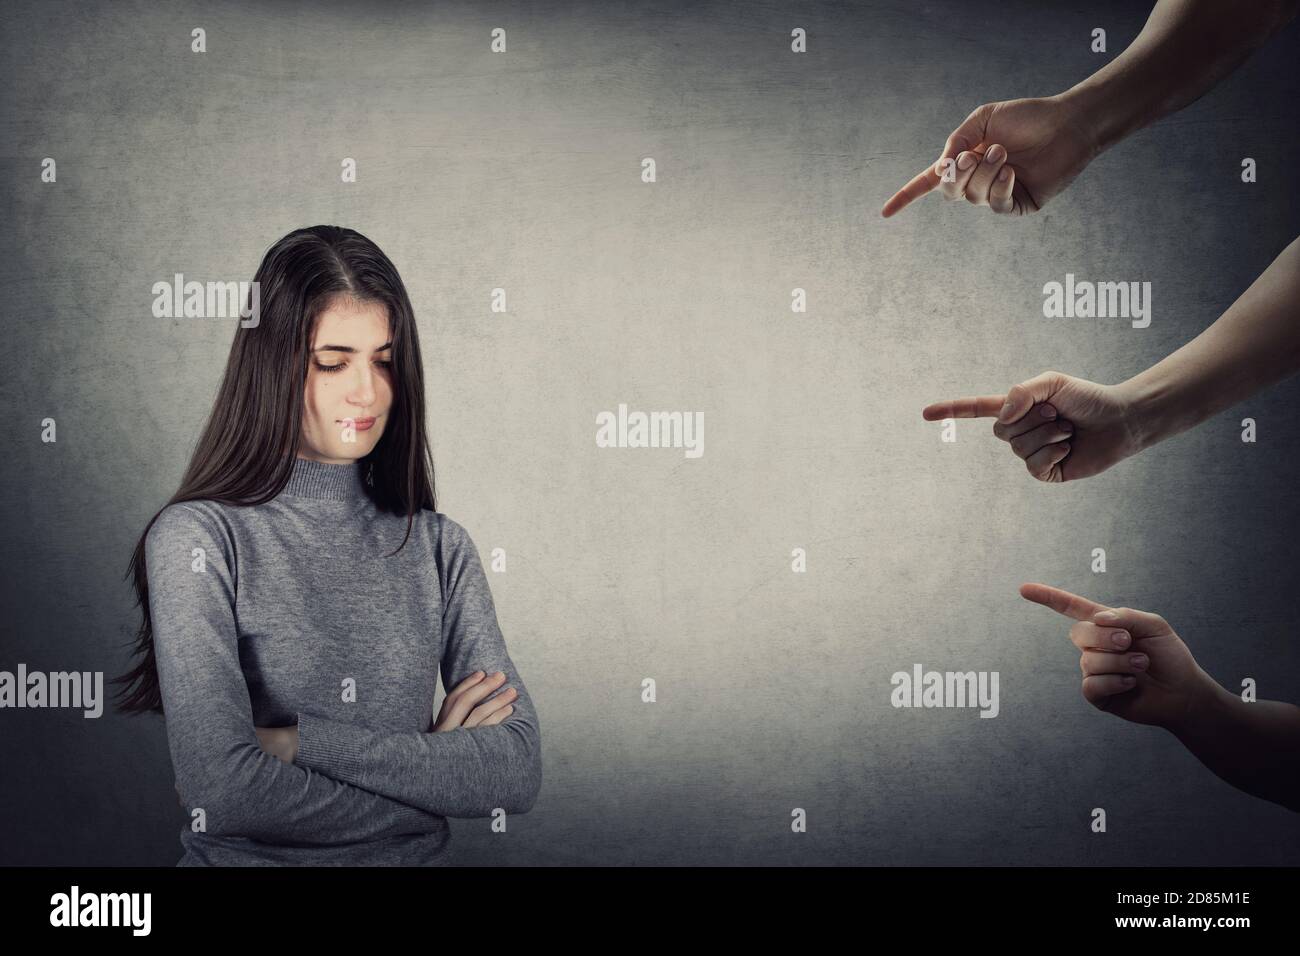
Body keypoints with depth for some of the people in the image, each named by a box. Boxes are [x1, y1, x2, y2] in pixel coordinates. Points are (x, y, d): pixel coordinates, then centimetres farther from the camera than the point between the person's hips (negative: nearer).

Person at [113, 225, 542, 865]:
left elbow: (519, 769, -3)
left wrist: (300, 741, -11)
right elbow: (221, 793, -14)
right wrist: (439, 770, -7)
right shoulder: (199, 537, -4)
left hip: (419, 856, 2)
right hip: (243, 857, -2)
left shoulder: (439, 547, 7)